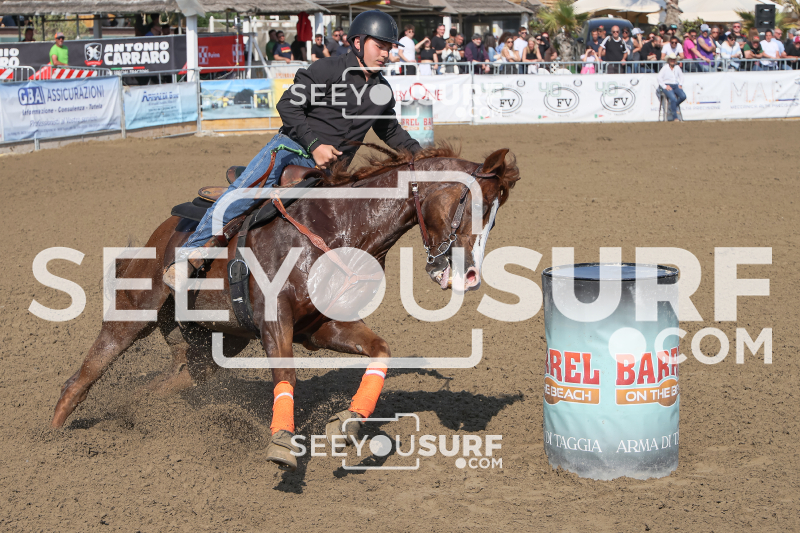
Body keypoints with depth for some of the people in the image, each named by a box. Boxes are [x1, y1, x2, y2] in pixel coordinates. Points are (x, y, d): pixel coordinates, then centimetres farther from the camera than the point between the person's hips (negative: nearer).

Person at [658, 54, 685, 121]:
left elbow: (681, 76, 26)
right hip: (667, 86, -5)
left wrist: (680, 84, 10)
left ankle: (672, 107, 1)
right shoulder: (665, 67, 0)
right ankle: (675, 117, -23)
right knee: (673, 98, -30)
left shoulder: (677, 67, 14)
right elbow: (659, 78, -5)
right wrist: (665, 86, -12)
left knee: (683, 96, -23)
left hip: (676, 85, 5)